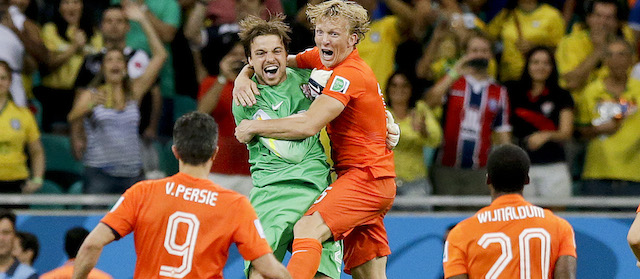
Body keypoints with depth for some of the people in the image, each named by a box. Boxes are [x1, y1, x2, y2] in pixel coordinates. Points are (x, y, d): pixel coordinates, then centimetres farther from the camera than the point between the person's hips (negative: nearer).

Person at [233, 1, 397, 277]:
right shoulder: (319, 59, 11)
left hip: (365, 175, -10)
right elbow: (269, 59, 22)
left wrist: (254, 127, -14)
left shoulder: (350, 74, -15)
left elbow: (309, 125, -24)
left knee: (307, 229, -29)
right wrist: (243, 76, 0)